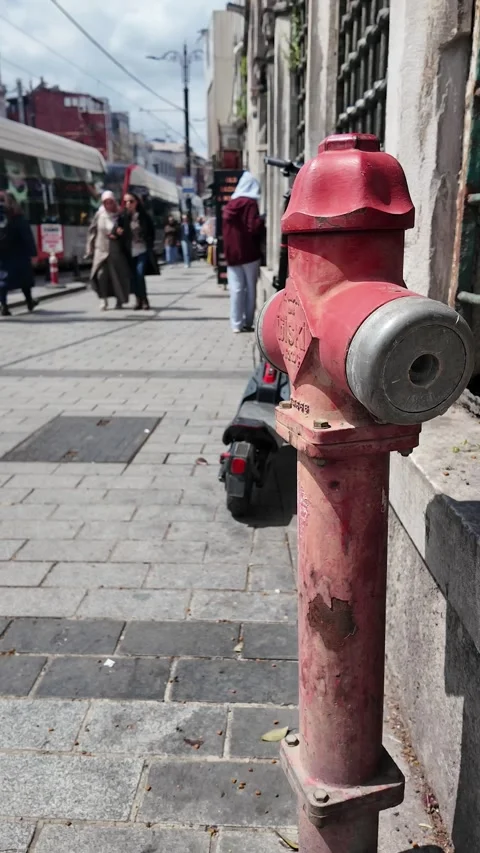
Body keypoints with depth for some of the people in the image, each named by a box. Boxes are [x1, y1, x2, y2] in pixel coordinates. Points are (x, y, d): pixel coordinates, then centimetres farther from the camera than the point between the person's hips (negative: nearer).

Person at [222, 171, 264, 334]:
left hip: (232, 253, 5)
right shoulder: (250, 203, -7)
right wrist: (262, 221, 2)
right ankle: (247, 323, 5)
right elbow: (253, 228, -14)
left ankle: (236, 324, -2)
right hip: (249, 253, -5)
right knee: (250, 289, 3)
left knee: (236, 289, 2)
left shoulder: (229, 205, 13)